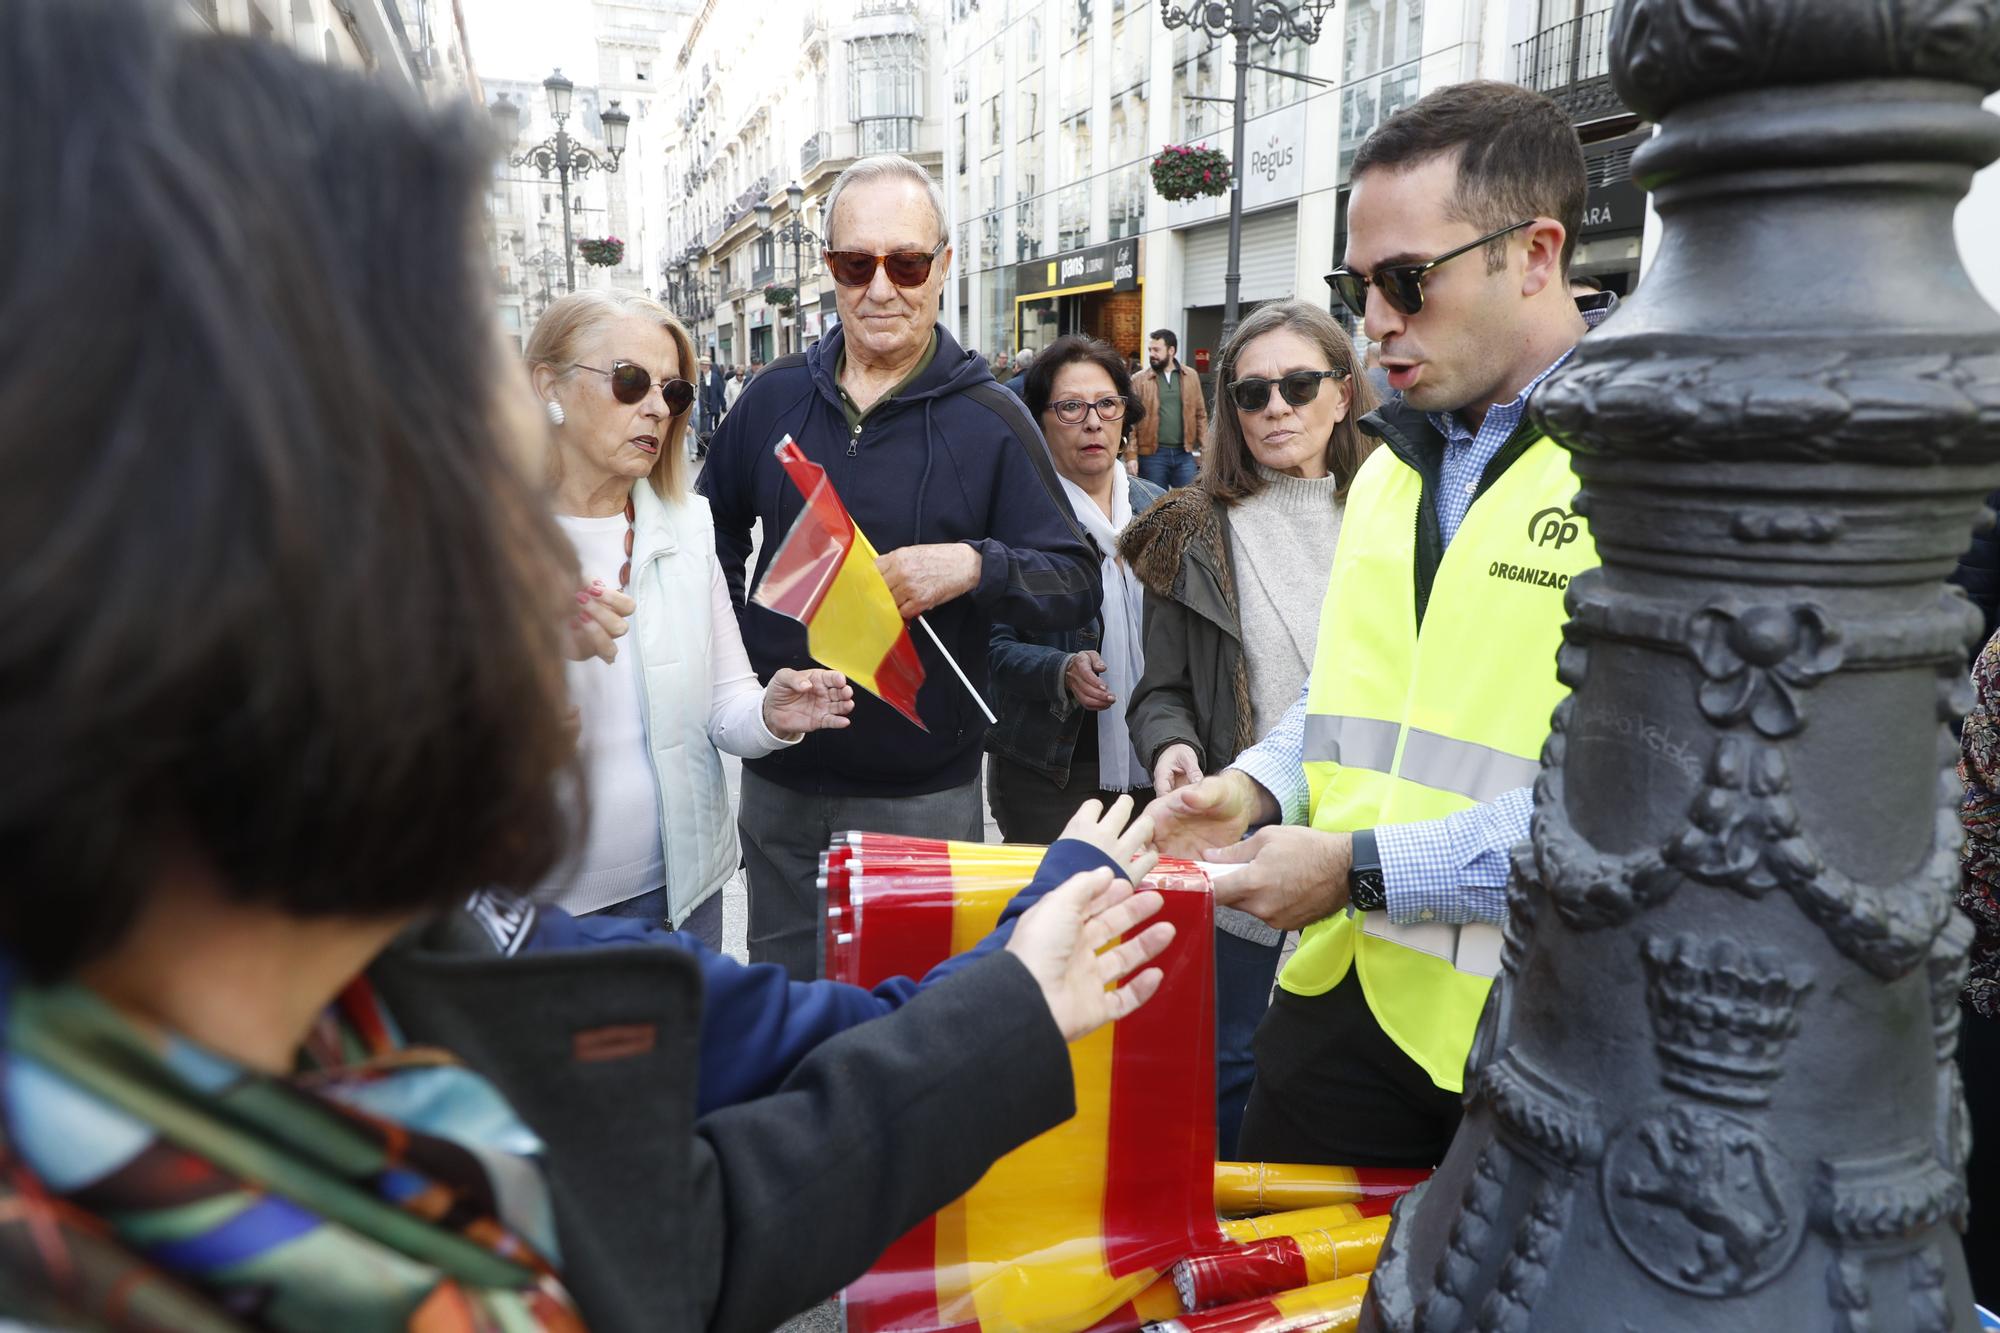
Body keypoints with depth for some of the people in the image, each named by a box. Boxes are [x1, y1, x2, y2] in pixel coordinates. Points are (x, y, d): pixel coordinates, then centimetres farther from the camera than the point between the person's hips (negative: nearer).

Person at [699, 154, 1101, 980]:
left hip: (925, 793, -3)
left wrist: (974, 567, -26)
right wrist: (731, 639, 6)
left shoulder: (989, 419, -6)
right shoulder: (776, 397, 4)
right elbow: (713, 525, 20)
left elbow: (1077, 585, -7)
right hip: (781, 780, 4)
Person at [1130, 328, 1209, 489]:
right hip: (1152, 454, -2)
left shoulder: (1191, 377, 8)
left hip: (1185, 453, 2)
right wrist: (1131, 456, -12)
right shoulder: (1139, 380, 0)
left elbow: (1201, 415, 10)